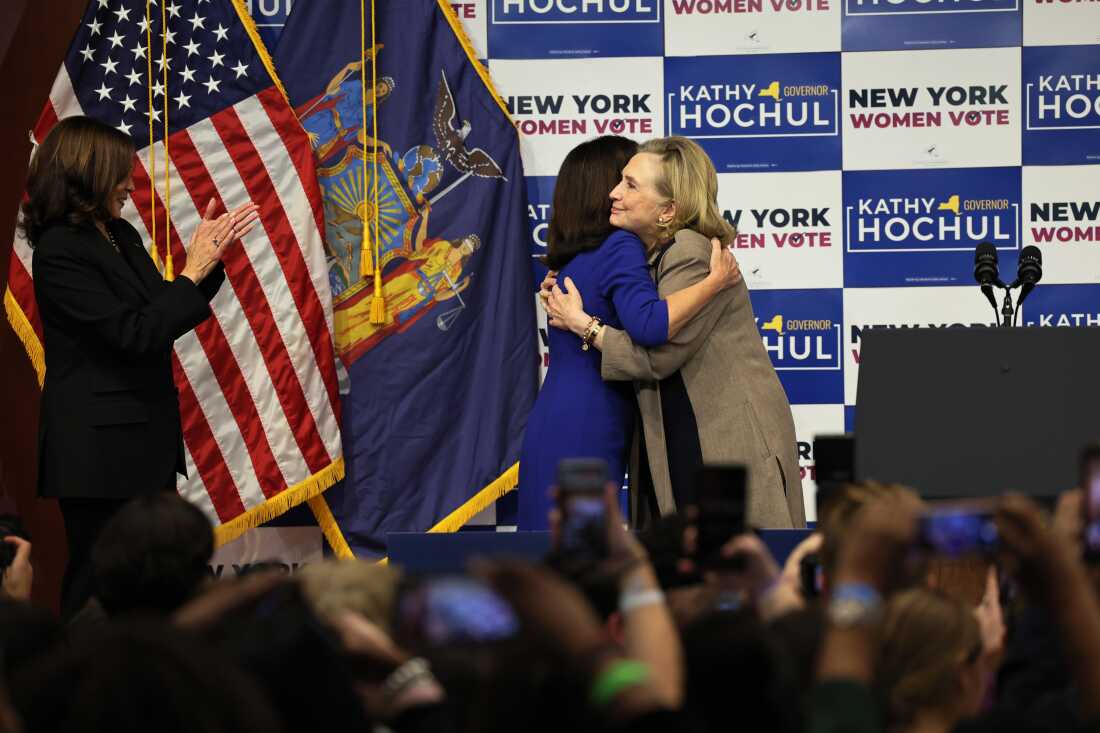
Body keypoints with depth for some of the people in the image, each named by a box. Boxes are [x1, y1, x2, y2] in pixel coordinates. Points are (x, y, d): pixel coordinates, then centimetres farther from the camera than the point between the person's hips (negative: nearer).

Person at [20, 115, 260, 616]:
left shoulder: (121, 236, 10)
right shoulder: (60, 251, -16)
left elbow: (168, 315, 17)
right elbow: (134, 333, -20)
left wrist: (211, 256, 5)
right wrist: (193, 272, -14)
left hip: (146, 439, 9)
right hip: (99, 448, -9)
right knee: (99, 583, -1)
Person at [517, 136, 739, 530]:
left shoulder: (568, 257, 15)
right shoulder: (620, 247, -10)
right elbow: (648, 324, -26)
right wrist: (715, 280, -19)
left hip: (548, 427, 9)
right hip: (585, 434, -9)